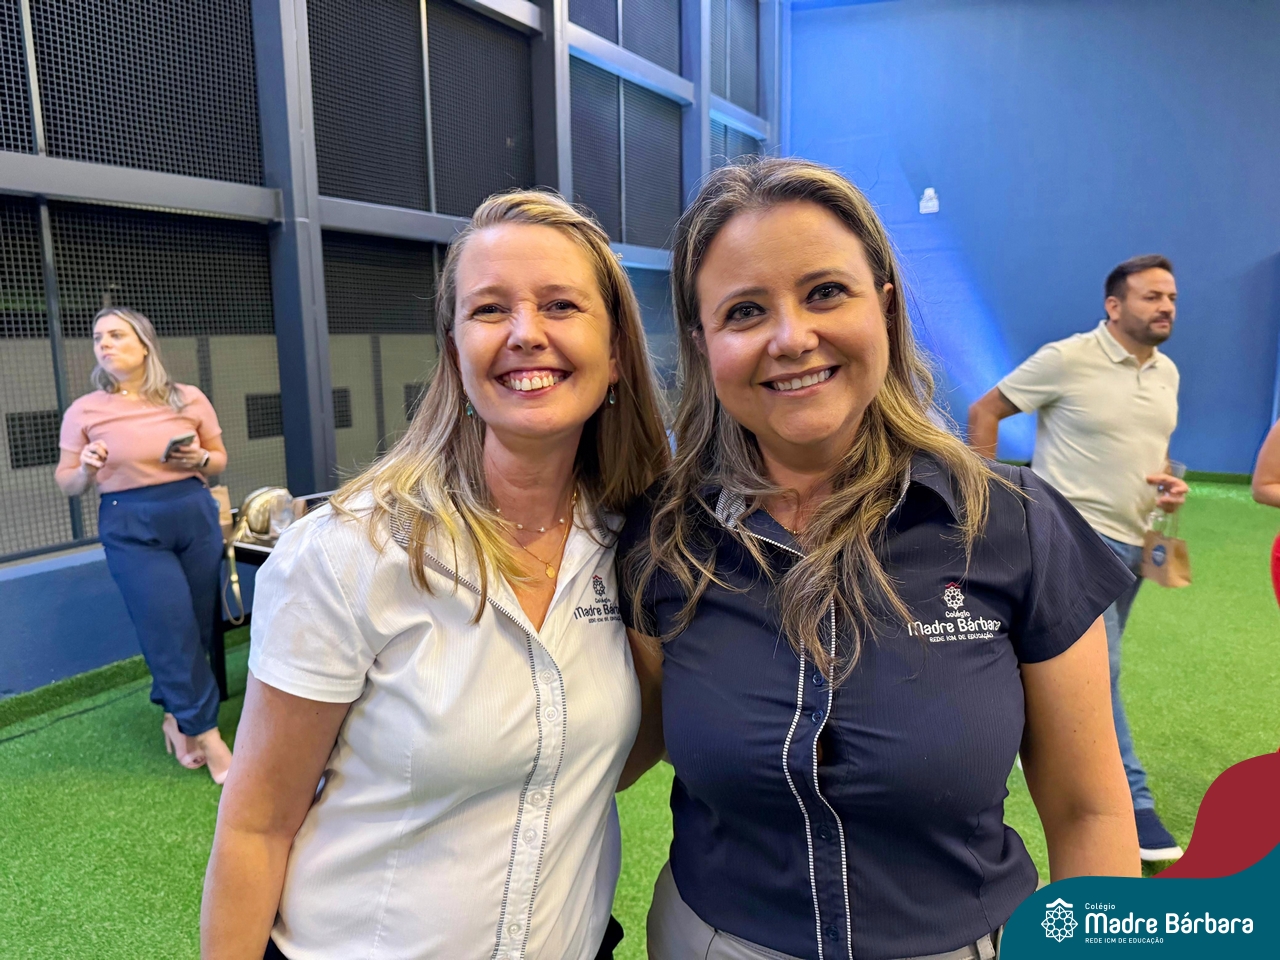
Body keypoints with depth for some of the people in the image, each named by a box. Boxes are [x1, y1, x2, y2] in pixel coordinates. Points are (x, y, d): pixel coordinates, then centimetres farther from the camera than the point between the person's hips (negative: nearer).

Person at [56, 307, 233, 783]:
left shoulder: (190, 399, 4)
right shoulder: (84, 411, 2)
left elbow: (220, 461, 12)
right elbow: (67, 484, 6)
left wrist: (200, 460, -9)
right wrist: (86, 468, -15)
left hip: (195, 515, 2)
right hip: (130, 529, -2)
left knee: (197, 627, 9)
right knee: (173, 631, -5)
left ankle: (177, 715, 32)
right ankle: (208, 736, 8)